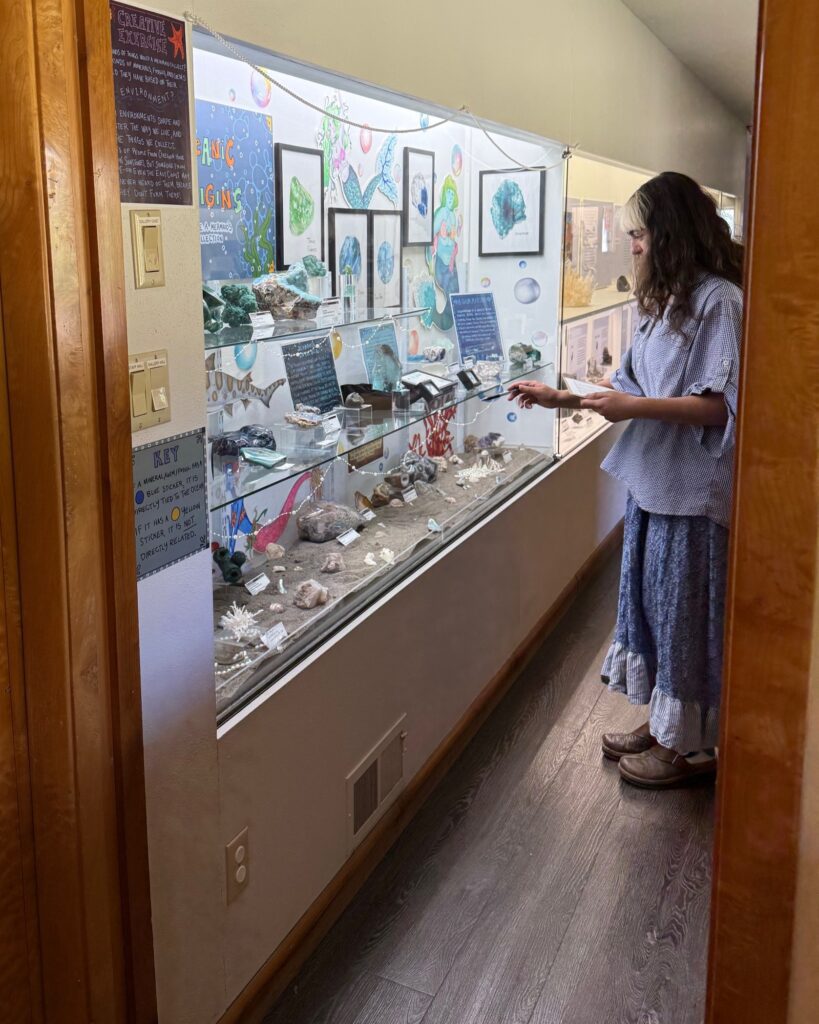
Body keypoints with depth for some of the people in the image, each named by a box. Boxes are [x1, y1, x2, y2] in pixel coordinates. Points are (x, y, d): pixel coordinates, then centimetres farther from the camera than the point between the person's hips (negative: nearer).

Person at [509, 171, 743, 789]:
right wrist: (561, 398, 9)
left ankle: (695, 747, 19)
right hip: (653, 481, 9)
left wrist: (638, 407, -23)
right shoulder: (666, 301, 14)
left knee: (685, 609, 3)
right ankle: (664, 724, 32)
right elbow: (631, 388, 15)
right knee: (650, 599, 16)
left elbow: (721, 405, -20)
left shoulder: (719, 300, -14)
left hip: (693, 489, -9)